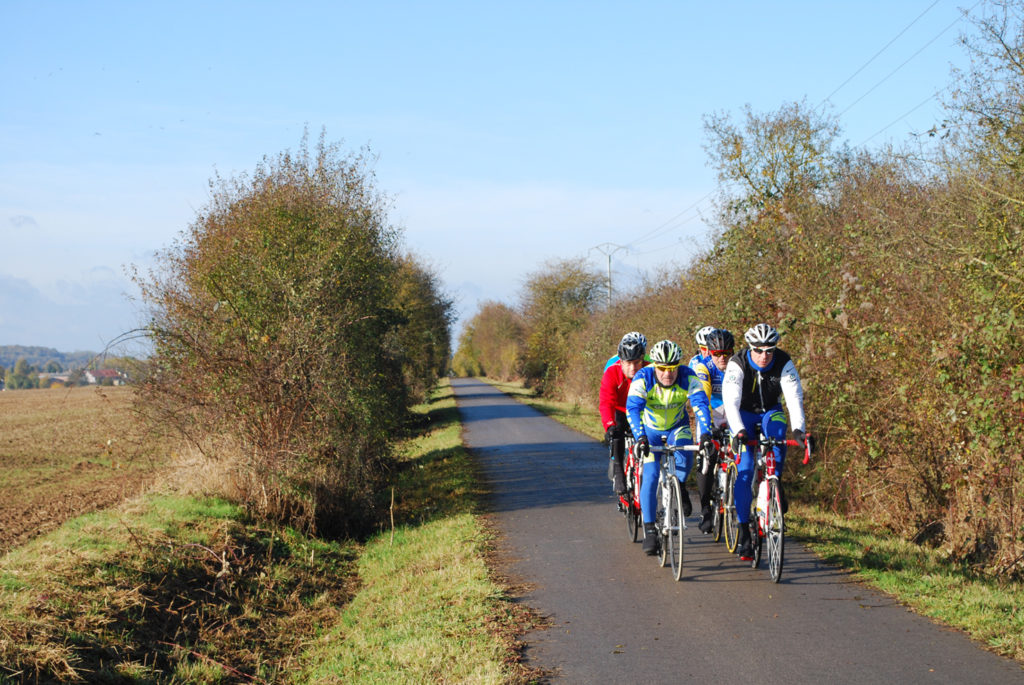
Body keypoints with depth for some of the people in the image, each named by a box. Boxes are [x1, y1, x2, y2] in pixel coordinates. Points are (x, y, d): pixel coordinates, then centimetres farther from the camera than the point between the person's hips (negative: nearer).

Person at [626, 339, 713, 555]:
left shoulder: (687, 377, -25)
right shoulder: (643, 378, -28)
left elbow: (701, 405, -34)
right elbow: (633, 408, -38)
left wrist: (706, 434, -50)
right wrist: (640, 437, -53)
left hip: (678, 427, 1)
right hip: (651, 429, 0)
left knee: (684, 455, -31)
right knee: (650, 477, -14)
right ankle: (650, 531, -6)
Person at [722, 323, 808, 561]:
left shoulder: (784, 364, -21)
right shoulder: (737, 365, -25)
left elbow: (795, 397, -30)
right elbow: (731, 401, -36)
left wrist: (798, 429, -46)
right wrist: (739, 431, -52)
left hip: (770, 412, 2)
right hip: (743, 414, -2)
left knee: (777, 429, -35)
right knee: (745, 469, -17)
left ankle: (775, 483, -14)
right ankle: (744, 535, -13)